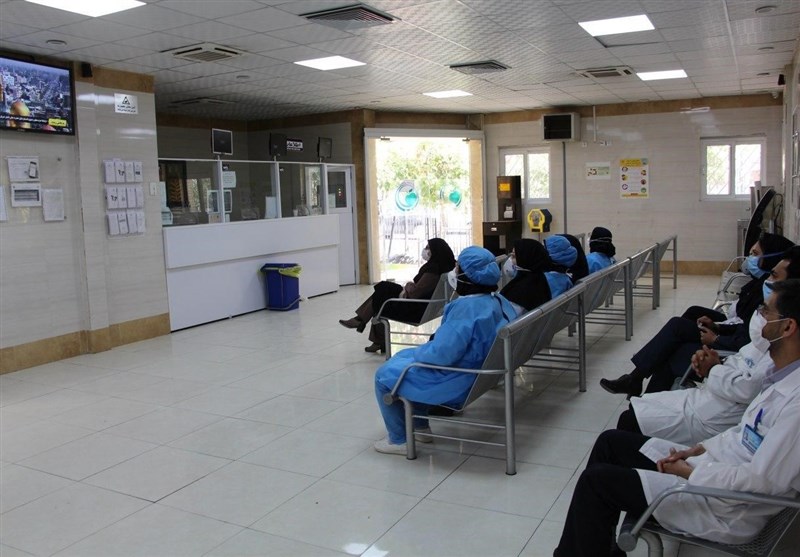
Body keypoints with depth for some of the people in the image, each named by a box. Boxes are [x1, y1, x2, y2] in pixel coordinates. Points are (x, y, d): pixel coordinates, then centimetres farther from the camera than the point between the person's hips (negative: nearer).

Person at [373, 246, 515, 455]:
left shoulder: (467, 308, -30)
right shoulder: (497, 300, -2)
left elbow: (441, 353, -31)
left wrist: (416, 353, -10)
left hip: (454, 384, -9)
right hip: (474, 373, 9)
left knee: (385, 375, 6)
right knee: (400, 358, 26)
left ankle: (398, 440, 18)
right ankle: (420, 426, 32)